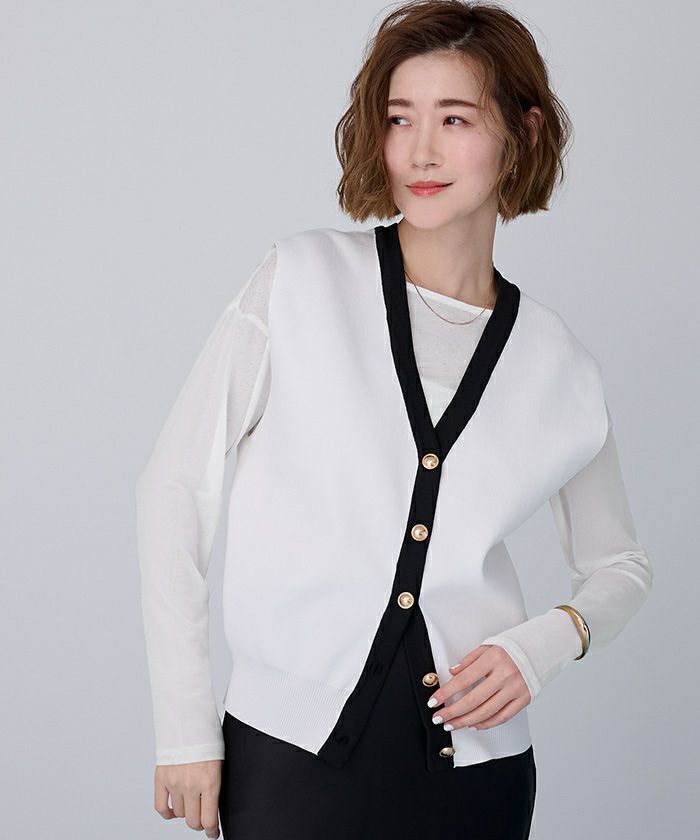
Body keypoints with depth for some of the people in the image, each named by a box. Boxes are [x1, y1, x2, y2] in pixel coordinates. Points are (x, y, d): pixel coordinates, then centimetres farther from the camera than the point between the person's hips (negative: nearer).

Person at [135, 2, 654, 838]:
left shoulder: (557, 366, 4)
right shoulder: (302, 279, -3)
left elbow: (618, 565, 18)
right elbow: (175, 486, -2)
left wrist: (546, 644, -4)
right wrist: (185, 729, -5)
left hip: (475, 767, 2)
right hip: (294, 745, -2)